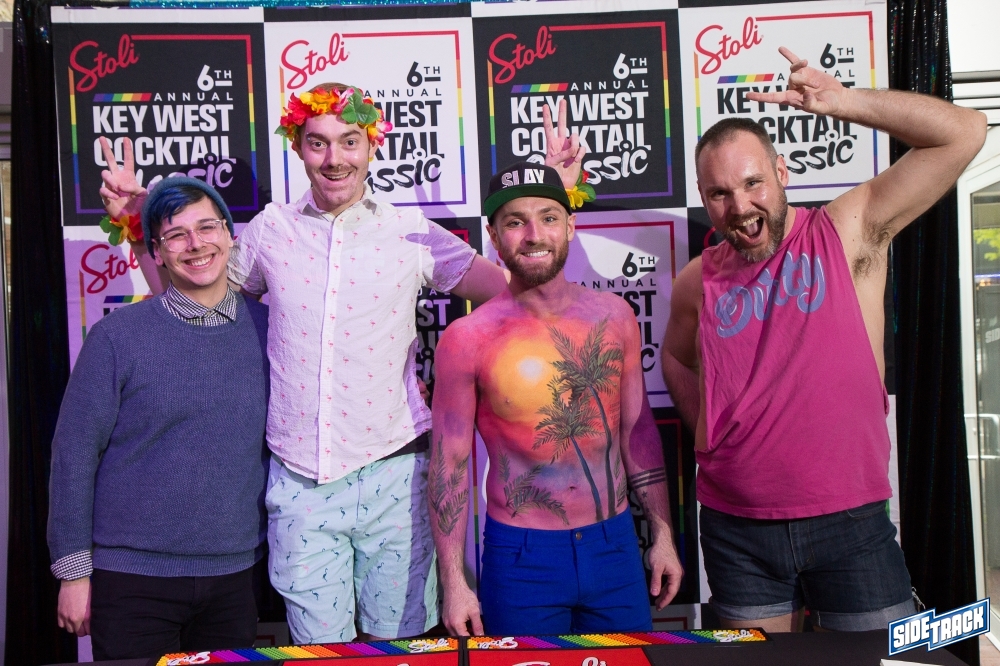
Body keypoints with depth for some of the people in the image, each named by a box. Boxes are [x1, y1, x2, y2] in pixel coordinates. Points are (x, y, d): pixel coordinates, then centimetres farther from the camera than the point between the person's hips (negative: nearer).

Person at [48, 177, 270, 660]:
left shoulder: (266, 328, 1)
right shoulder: (118, 336, -7)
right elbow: (74, 453, -5)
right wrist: (74, 570, -5)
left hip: (233, 576, 3)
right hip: (132, 577, -3)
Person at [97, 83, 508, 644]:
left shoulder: (411, 232, -1)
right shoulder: (271, 230, 5)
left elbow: (512, 289, -1)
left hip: (392, 472, -1)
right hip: (299, 481, 2)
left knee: (403, 647, 10)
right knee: (319, 651, 10)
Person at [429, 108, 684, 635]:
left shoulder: (613, 315, 0)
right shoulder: (467, 339, -10)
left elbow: (638, 430, 9)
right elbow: (449, 465, -6)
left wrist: (663, 534, 9)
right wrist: (453, 583, -6)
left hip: (615, 544, 4)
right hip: (521, 556, -3)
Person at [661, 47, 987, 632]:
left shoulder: (848, 234, -5)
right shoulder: (698, 282, 2)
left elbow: (964, 132, -11)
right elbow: (677, 358, 23)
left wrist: (840, 101, -18)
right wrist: (708, 435, 9)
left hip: (850, 521, -2)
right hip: (737, 531, 2)